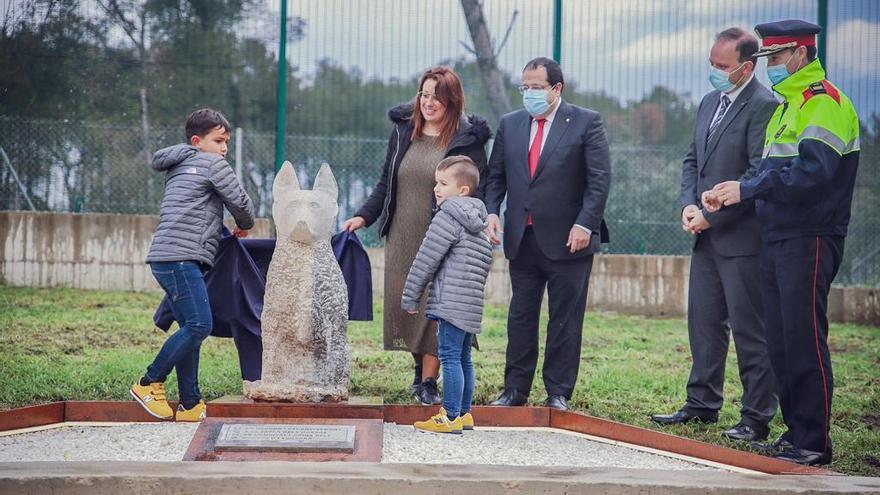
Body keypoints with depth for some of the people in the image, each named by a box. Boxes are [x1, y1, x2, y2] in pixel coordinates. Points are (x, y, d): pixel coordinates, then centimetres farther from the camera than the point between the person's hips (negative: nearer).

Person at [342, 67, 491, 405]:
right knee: (404, 306, 6)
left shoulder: (467, 139, -5)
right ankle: (420, 368, 24)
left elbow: (477, 193, -6)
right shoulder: (403, 130, 8)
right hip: (402, 239, 5)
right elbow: (386, 182, 16)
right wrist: (364, 216, 7)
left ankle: (428, 382, 1)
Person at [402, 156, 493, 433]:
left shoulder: (447, 218, -10)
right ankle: (464, 414, 21)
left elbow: (426, 261, -9)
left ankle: (451, 417, -9)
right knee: (463, 358, 15)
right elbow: (486, 262, 24)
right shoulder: (478, 225, 20)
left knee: (450, 357, -8)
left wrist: (410, 298, -3)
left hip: (451, 303, -10)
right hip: (472, 306, 10)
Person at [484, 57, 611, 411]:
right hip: (522, 239, 4)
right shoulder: (510, 124, 12)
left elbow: (600, 179, -7)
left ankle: (558, 392, 9)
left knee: (565, 319, 2)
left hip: (568, 239, -4)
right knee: (520, 316, 9)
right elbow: (495, 176, 14)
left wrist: (585, 224, -15)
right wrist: (492, 212, -3)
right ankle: (515, 389, 16)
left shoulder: (586, 123, -2)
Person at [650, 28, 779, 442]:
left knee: (751, 330, -3)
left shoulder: (763, 106, -13)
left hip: (742, 237, -9)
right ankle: (702, 404, 24)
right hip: (708, 236, 9)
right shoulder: (709, 103, 15)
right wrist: (689, 205, 2)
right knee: (704, 322, 14)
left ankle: (757, 417, 3)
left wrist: (711, 216, -16)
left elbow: (759, 174, -18)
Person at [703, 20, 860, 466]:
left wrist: (747, 189, -18)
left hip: (809, 241, -9)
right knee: (780, 343, 11)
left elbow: (811, 172, -22)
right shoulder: (786, 106, 20)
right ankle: (795, 433, 18)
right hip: (776, 240, 9)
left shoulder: (825, 102, -10)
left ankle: (814, 442, -2)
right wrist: (731, 194, 5)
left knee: (805, 343, -7)